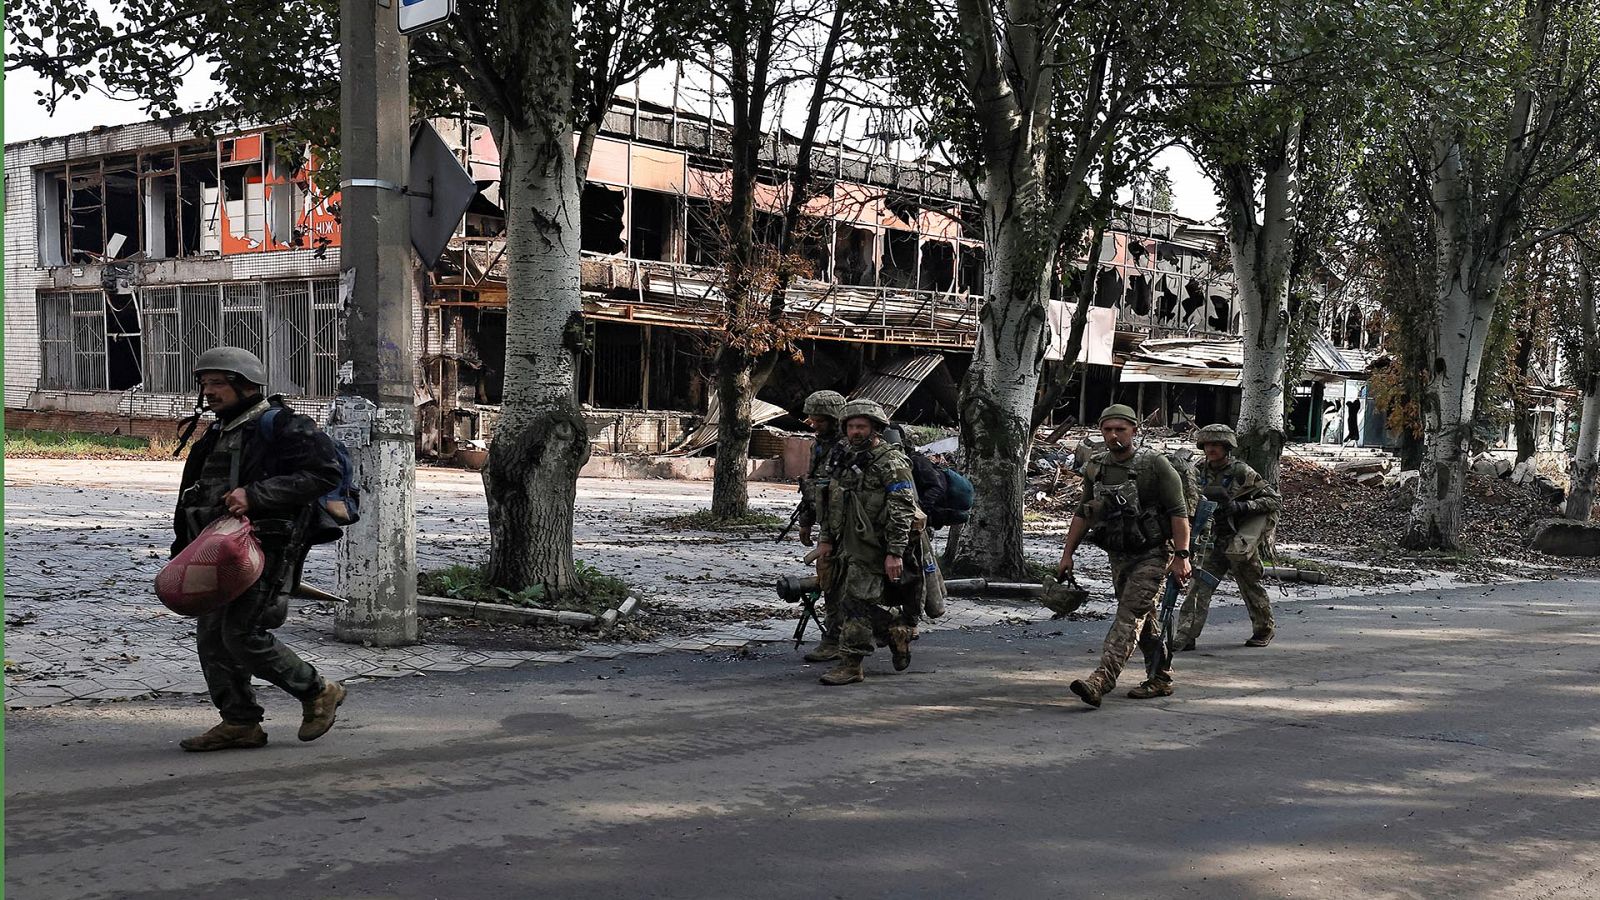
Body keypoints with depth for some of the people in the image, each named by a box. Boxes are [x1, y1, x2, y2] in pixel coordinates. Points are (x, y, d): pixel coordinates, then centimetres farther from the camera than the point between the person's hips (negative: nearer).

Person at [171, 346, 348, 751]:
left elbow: (325, 473, -20)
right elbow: (191, 499, 30)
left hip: (260, 547, -9)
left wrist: (255, 494, -24)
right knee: (211, 637, 6)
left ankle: (318, 692, 4)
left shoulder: (283, 427, -9)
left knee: (241, 635, -12)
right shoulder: (215, 437, 20)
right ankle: (239, 722, 15)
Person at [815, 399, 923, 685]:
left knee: (856, 603, -10)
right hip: (848, 547, 9)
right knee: (855, 603, 12)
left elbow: (902, 511, -16)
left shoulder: (891, 463, -11)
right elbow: (833, 503, 25)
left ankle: (851, 665, -4)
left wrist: (895, 552, -22)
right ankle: (899, 629, 31)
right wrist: (826, 538, 18)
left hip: (873, 550, -9)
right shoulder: (847, 461, 16)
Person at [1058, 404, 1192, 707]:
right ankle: (1160, 679, 26)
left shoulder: (1155, 465, -11)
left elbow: (1179, 512, -12)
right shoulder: (1095, 467, 6)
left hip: (1152, 554, -6)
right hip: (1119, 556, 6)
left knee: (1129, 615, -16)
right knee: (1144, 619, 14)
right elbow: (1082, 514, 15)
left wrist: (1182, 555, -18)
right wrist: (1067, 554, 11)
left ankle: (1100, 681, -28)